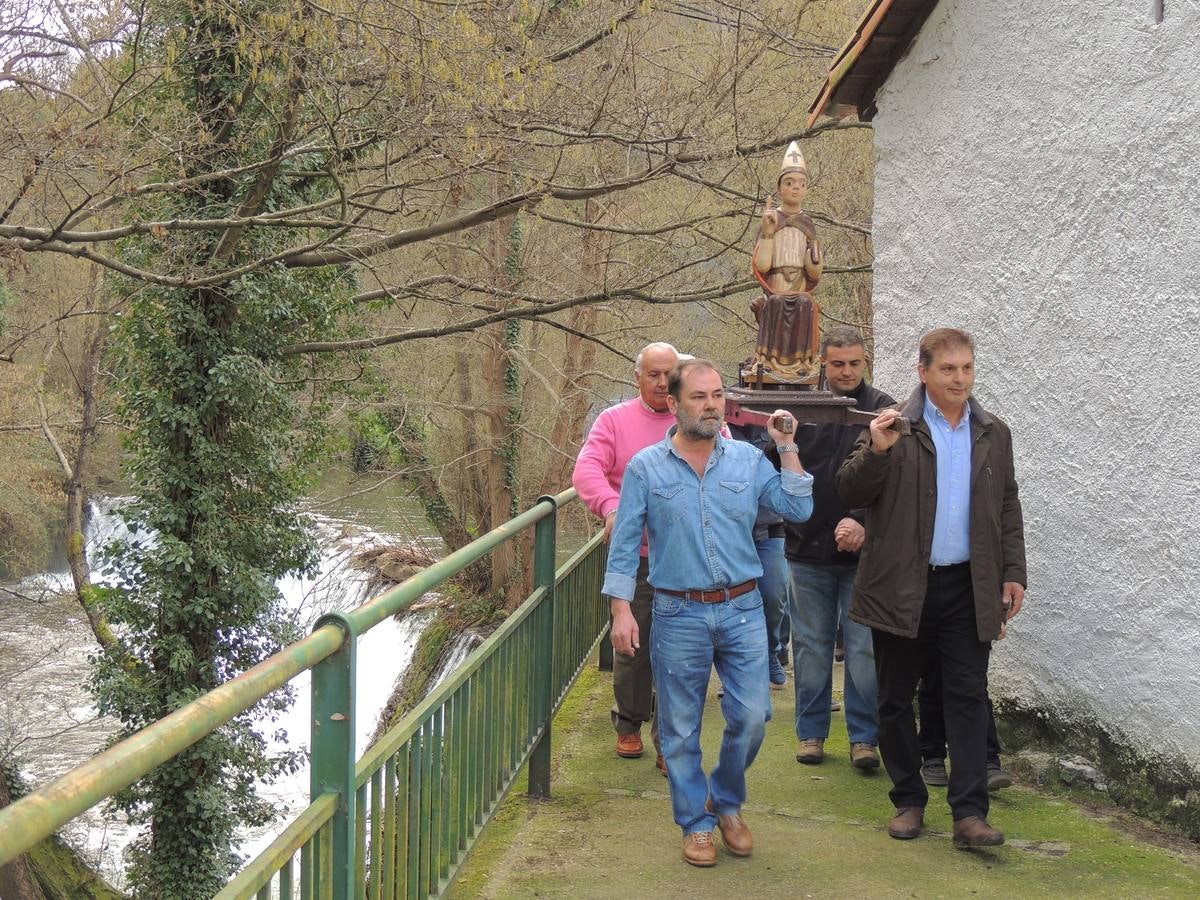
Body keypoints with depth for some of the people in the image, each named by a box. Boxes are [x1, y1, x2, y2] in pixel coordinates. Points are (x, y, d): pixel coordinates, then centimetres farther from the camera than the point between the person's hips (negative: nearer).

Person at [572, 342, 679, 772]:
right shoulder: (614, 421, 4)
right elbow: (586, 470, -9)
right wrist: (612, 507, -28)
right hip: (633, 556, 1)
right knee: (632, 646, 11)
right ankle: (629, 725, 31)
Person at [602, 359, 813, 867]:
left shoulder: (748, 460, 4)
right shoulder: (646, 467, -1)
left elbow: (798, 510, -1)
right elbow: (624, 544, 0)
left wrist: (786, 448, -3)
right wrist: (621, 609, -7)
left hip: (742, 610, 2)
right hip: (679, 615, -1)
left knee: (751, 717, 0)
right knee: (681, 728, 6)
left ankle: (727, 802, 26)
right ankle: (697, 822, 22)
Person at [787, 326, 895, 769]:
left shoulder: (882, 410, -2)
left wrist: (862, 520, -22)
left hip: (862, 552, -2)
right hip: (809, 551, 2)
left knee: (864, 648, 1)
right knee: (811, 647, 10)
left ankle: (864, 736, 11)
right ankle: (811, 732, 21)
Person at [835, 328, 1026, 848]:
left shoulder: (994, 434, 10)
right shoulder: (894, 427, -2)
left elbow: (1008, 509, 15)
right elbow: (850, 492, -7)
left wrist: (1013, 572, 8)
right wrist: (877, 450, -24)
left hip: (969, 590, 2)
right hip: (901, 588, -2)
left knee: (968, 698, -2)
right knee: (896, 700, 7)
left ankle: (969, 813, 0)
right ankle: (909, 801, 21)